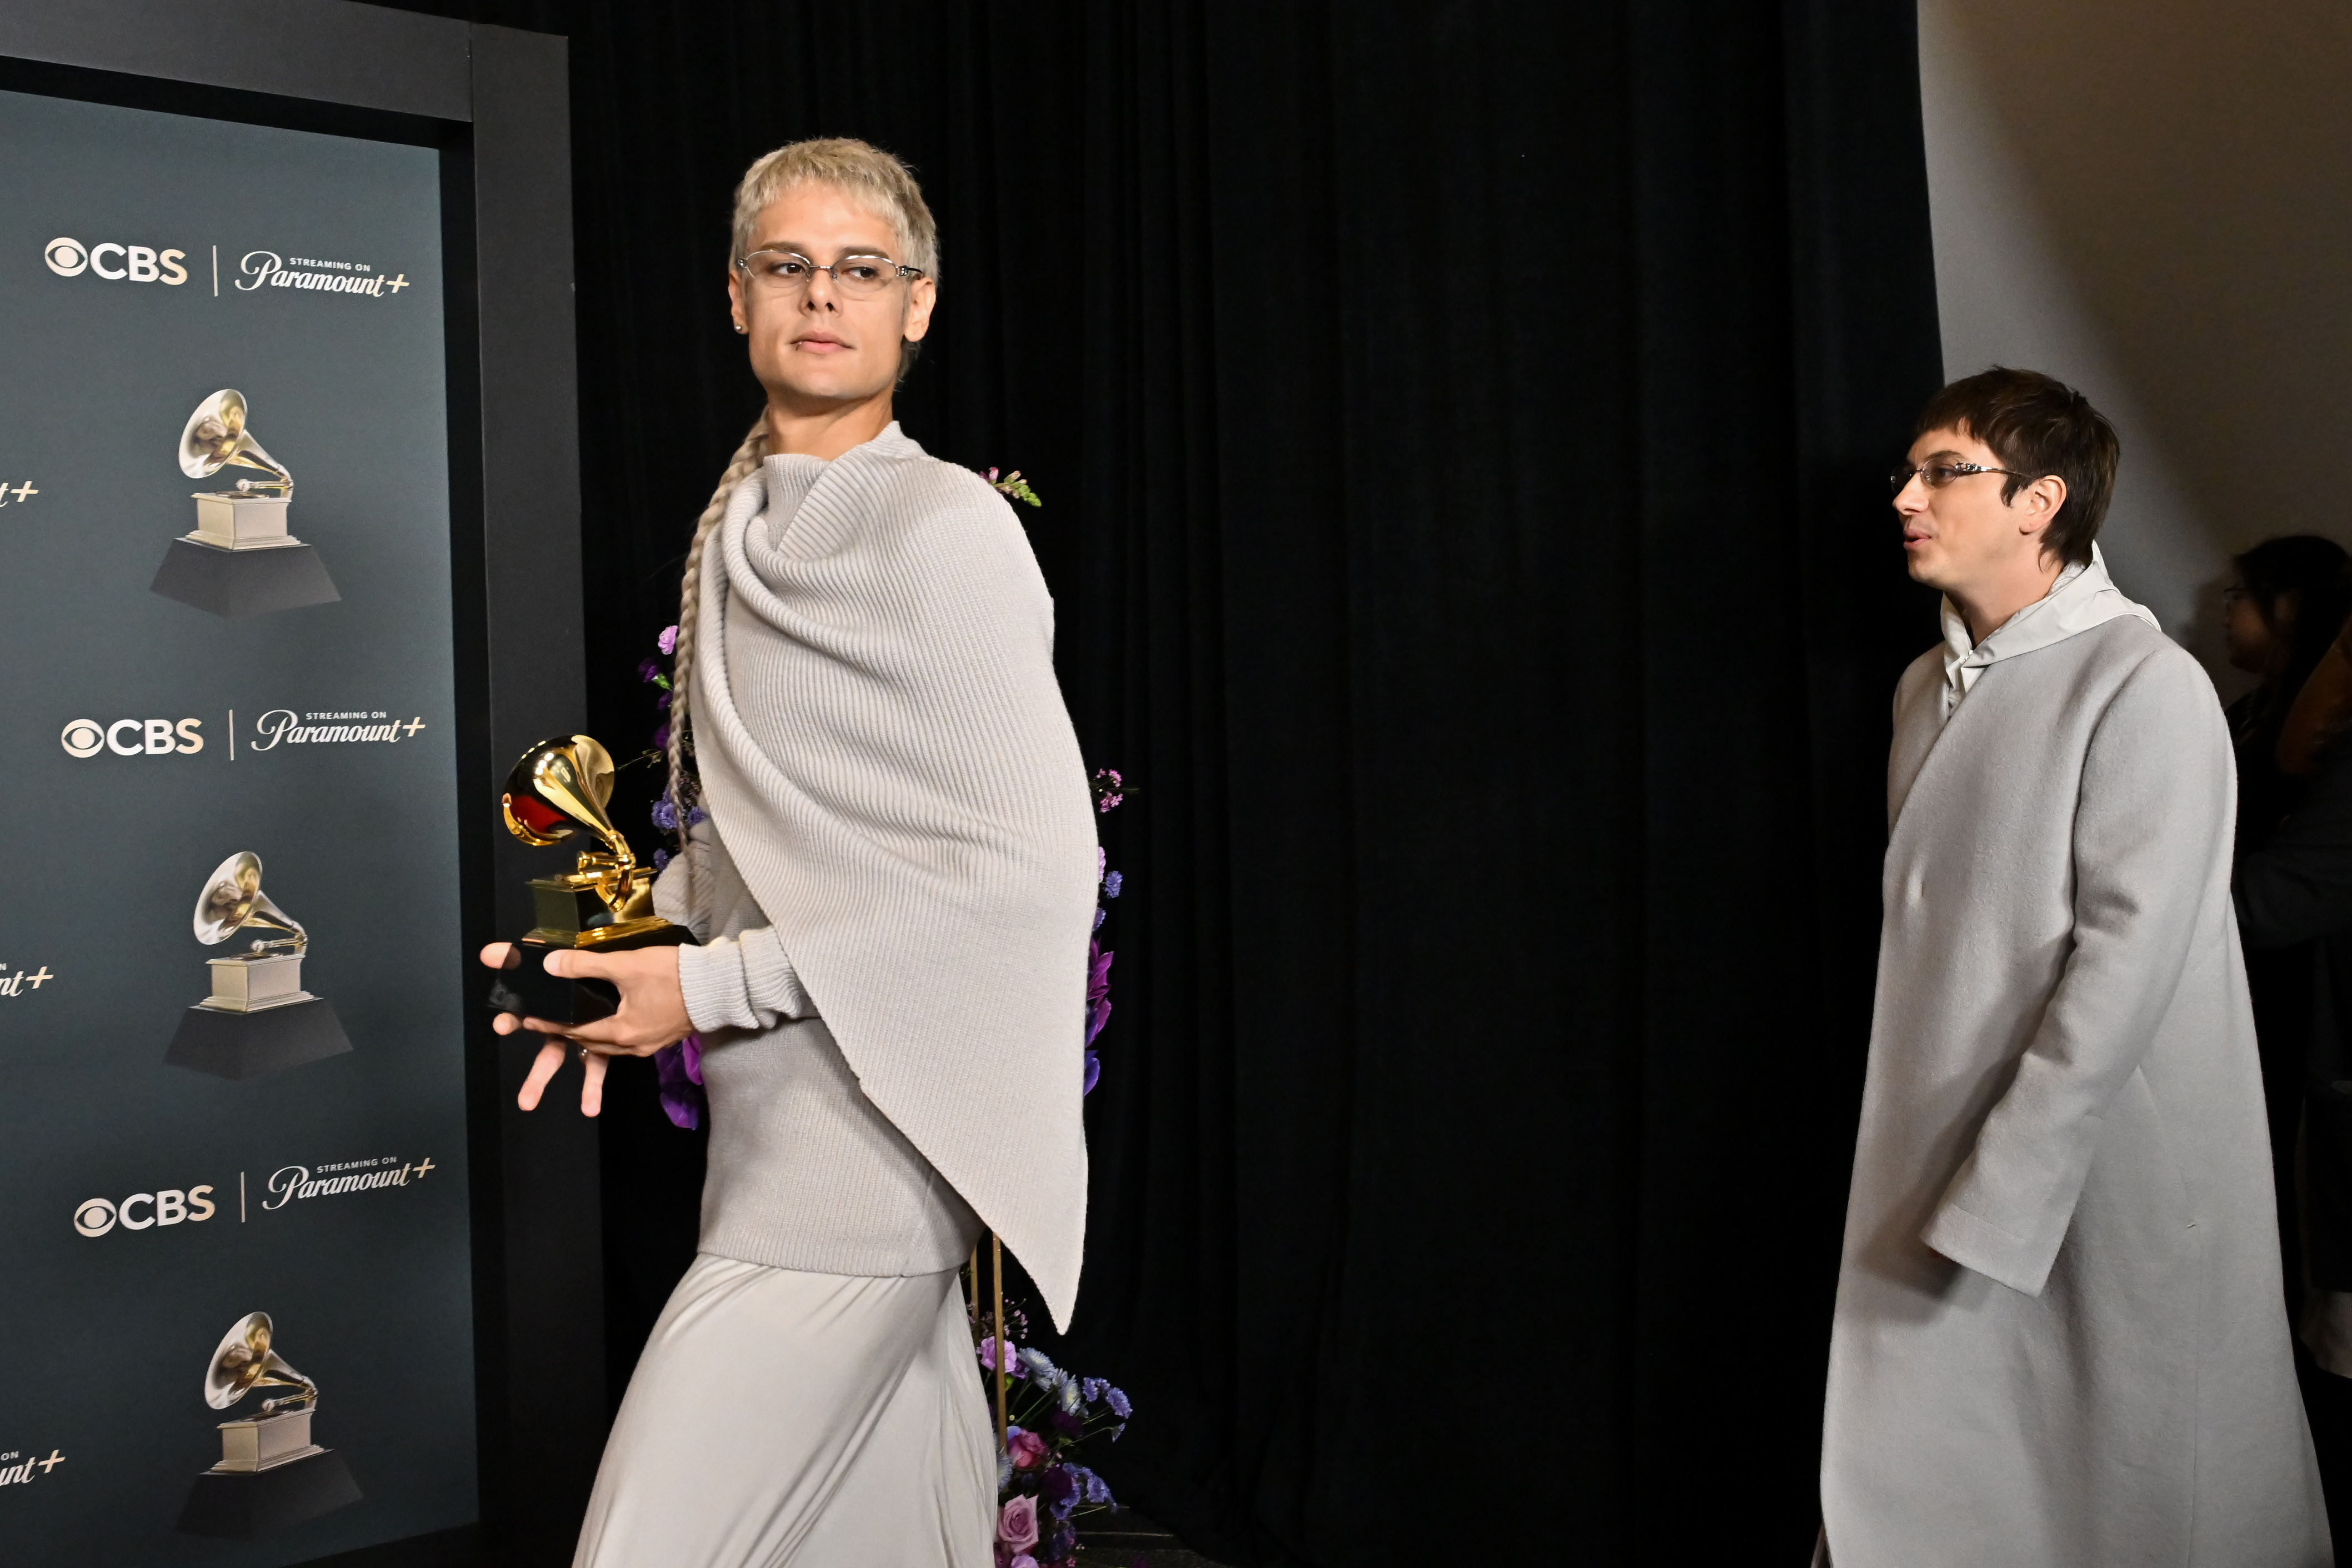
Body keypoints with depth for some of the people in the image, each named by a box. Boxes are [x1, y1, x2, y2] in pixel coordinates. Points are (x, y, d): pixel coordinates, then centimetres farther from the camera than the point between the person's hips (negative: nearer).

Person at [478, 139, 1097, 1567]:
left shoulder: (948, 527, -12)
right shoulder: (741, 527, 14)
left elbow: (1036, 865, -17)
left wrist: (717, 984, -15)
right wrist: (634, 954, 5)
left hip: (867, 1122, -8)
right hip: (775, 1123, 8)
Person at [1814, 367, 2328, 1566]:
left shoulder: (2145, 688, -12)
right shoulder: (1927, 686, 12)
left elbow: (2129, 953, -19)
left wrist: (1999, 1195, -21)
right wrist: (1940, 1186, 11)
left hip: (2104, 1169, -7)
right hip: (1939, 1153, 7)